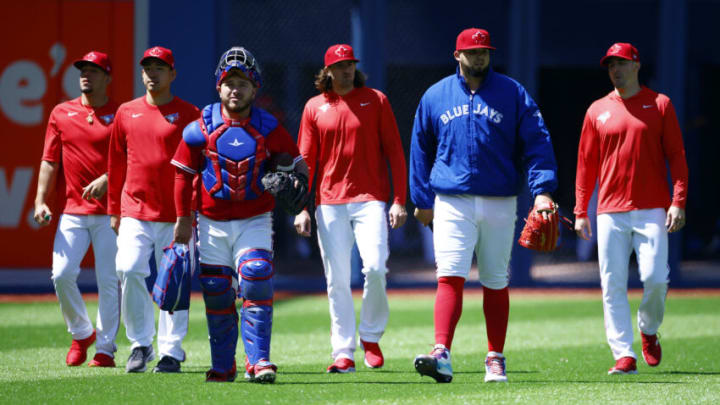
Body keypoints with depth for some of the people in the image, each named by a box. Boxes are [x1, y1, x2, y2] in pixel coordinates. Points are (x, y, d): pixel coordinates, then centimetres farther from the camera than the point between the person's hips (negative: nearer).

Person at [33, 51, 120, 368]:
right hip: (72, 210, 2)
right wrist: (41, 201, -2)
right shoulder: (61, 113, 10)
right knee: (62, 274, -8)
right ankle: (81, 333, 14)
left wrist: (106, 180, -18)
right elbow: (50, 161, 9)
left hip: (110, 209, -2)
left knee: (109, 280, -3)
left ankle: (105, 348, 4)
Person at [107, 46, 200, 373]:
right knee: (129, 270, -12)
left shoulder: (189, 115, 3)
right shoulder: (126, 113, 11)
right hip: (135, 211, 2)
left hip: (175, 213, -2)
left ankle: (171, 352, 6)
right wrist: (113, 210, 14)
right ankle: (140, 344, 1)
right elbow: (116, 164, 16)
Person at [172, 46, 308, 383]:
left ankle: (258, 362, -14)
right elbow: (183, 173, 4)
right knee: (216, 294, 4)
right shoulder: (201, 127, -2)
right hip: (212, 223, 1)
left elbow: (295, 163, 7)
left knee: (257, 285, -16)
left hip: (254, 222, -1)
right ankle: (223, 366, 16)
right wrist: (183, 218, 3)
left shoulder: (268, 129, -1)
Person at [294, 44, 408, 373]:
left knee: (375, 268, -16)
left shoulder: (376, 100, 6)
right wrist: (301, 207, 2)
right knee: (337, 279, -1)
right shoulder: (314, 107, 9)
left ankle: (371, 336, 5)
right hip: (329, 203, 2)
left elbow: (394, 152, 4)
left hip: (370, 199, -1)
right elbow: (306, 161, 10)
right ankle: (343, 353, 3)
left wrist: (399, 201, -4)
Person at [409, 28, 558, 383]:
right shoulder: (436, 96, 8)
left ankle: (495, 360, 15)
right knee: (450, 277, -14)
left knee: (496, 283, 7)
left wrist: (542, 189, -13)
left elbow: (536, 142, -1)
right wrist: (422, 200, 10)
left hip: (499, 203, 0)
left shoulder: (512, 94, 4)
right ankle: (441, 354, -23)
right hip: (452, 201, 0)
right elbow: (421, 149, 15)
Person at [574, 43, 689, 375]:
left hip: (652, 209, -2)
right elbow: (586, 164, 13)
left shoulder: (660, 104, 6)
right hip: (611, 211, 2)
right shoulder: (597, 111, 12)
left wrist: (678, 202, -8)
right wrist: (580, 212, 8)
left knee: (655, 278, -11)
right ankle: (624, 355, -2)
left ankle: (648, 331, 18)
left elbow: (676, 156, 3)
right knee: (613, 285, -4)